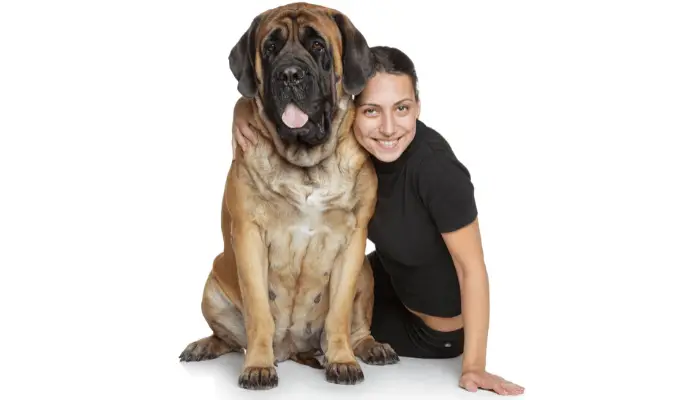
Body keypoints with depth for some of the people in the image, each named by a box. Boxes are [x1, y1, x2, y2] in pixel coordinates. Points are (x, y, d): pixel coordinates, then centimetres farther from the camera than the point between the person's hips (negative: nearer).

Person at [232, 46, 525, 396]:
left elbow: (472, 268, -26)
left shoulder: (438, 169, -37)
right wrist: (245, 109, -29)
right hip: (390, 280, 5)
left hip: (438, 331, -5)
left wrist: (473, 365, -25)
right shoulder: (346, 137, -21)